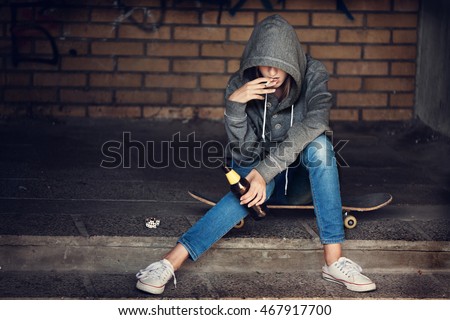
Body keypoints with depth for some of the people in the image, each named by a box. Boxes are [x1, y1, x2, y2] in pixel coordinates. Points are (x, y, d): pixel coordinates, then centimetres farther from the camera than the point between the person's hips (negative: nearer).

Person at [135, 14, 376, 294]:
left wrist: (265, 171, -42)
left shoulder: (313, 76, -15)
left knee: (319, 144, -33)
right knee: (250, 188, -37)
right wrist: (234, 104, -35)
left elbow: (314, 123, -33)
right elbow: (244, 150, -17)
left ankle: (334, 259, -37)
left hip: (300, 179, 1)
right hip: (257, 169, 0)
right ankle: (171, 262, -50)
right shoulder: (241, 85, -13)